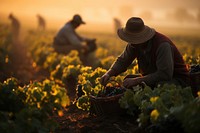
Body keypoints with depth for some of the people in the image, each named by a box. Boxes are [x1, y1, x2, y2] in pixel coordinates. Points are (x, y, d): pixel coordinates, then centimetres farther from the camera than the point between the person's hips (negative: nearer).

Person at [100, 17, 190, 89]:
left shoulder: (162, 45, -29)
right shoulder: (134, 43, -6)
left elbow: (165, 74, -34)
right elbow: (122, 61, 5)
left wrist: (136, 80, -33)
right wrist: (109, 74, -17)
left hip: (178, 80, -6)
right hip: (154, 78, 7)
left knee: (161, 85, -37)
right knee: (127, 80, -10)